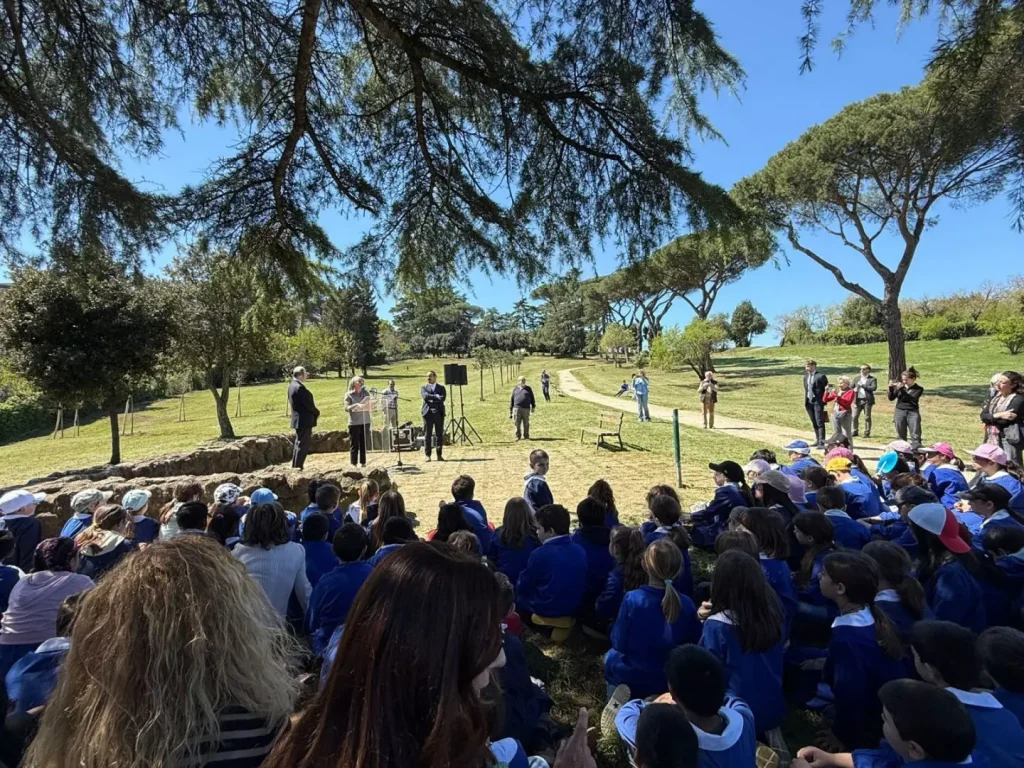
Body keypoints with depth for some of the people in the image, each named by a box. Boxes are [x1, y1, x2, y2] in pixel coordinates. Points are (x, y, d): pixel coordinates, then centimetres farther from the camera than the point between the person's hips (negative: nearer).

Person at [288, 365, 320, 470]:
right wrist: (317, 413, -2)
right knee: (303, 445, -3)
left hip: (298, 419, 10)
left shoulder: (292, 385, 10)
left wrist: (314, 412, 13)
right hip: (305, 420, -10)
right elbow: (308, 404, -20)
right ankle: (298, 467, 0)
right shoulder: (300, 387, -21)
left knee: (299, 444, 17)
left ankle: (295, 466, 24)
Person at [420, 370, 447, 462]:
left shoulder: (441, 387, 12)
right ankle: (428, 455, 5)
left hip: (439, 413, 1)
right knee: (427, 435, -1)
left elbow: (442, 398, -6)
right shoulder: (423, 388, 11)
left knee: (439, 435, 1)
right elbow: (425, 396, -9)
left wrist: (431, 399, -11)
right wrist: (436, 397, -13)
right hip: (428, 413, 0)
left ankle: (439, 455, 7)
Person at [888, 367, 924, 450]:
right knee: (901, 436, 5)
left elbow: (912, 399, -16)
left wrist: (902, 390, -21)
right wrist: (891, 388, -10)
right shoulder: (900, 386, 5)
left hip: (913, 412, -2)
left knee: (915, 436, -8)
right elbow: (891, 398, 5)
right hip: (899, 412, 2)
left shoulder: (919, 389, 0)